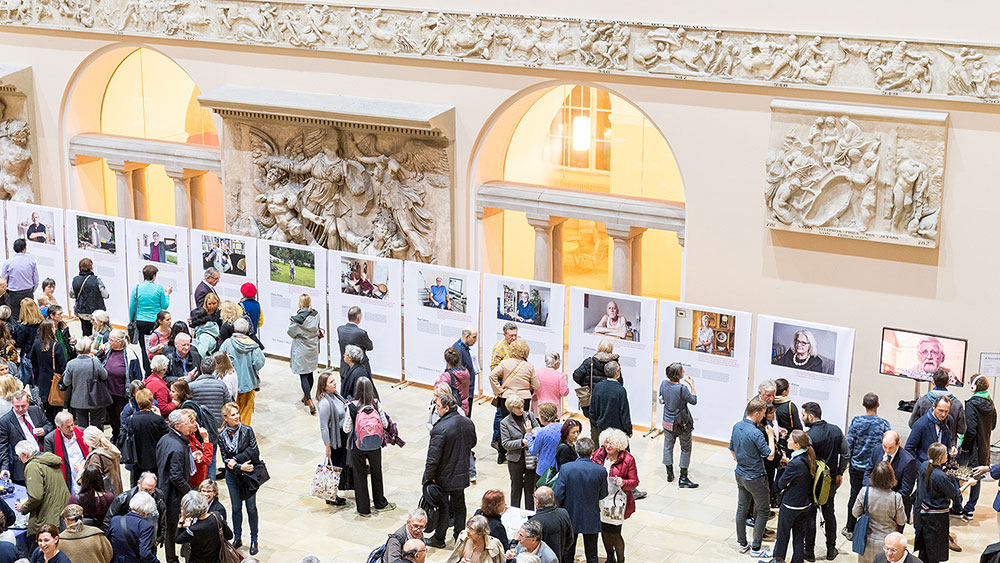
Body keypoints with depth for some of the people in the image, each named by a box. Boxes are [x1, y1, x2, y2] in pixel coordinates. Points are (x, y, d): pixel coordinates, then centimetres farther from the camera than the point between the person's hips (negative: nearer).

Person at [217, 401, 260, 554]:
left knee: (251, 508, 6)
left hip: (249, 475, -2)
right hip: (232, 476, 2)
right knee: (236, 508, 12)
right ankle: (237, 538, 27)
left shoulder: (247, 430, -10)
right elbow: (225, 459, -7)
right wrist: (240, 467, -19)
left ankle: (254, 540, 19)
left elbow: (254, 451, -15)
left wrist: (236, 459, -19)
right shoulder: (222, 437, -5)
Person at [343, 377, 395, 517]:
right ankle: (380, 503, 37)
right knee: (376, 473, 21)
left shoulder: (352, 407, -17)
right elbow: (385, 424, -6)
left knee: (360, 476, 12)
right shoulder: (377, 404, -12)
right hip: (375, 446, 2)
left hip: (358, 447, -2)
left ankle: (364, 509, 19)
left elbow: (346, 429, -10)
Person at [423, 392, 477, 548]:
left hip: (444, 477, -6)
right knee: (459, 505, 20)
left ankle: (439, 539, 23)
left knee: (442, 507, 9)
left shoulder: (440, 429, -28)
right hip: (462, 474, 6)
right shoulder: (468, 423, -6)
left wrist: (428, 477, -15)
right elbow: (472, 443, 13)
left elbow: (433, 458, -25)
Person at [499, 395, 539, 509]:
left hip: (531, 457, 2)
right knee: (516, 487, 9)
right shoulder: (505, 423, -7)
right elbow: (505, 444, -11)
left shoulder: (529, 416, 1)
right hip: (516, 459, -2)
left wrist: (531, 433, -15)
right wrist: (522, 442, -21)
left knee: (530, 487, 10)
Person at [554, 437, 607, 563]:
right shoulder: (601, 471, -14)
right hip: (591, 519, 0)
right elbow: (603, 495, -2)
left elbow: (557, 495, -13)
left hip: (570, 517, 0)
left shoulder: (566, 468, -17)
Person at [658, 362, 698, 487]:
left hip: (667, 423, 5)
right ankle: (683, 479, 13)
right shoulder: (682, 388, -27)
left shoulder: (664, 384, -10)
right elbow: (694, 401, -13)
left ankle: (669, 474, 32)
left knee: (668, 446, 20)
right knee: (686, 449, 10)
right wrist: (692, 385, -6)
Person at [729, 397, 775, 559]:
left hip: (740, 474, 8)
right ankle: (756, 548, 11)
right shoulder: (756, 434, -27)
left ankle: (742, 543, 28)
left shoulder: (737, 426, -2)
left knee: (742, 508, 17)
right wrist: (770, 435, -9)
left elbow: (732, 449, 10)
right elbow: (770, 455, -19)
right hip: (755, 478, -8)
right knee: (763, 511, 7)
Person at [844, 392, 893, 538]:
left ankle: (850, 529, 23)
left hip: (857, 466, 1)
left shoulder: (856, 421, -11)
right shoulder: (884, 424, -13)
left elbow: (849, 444, -9)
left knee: (854, 496, 12)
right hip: (876, 468, -1)